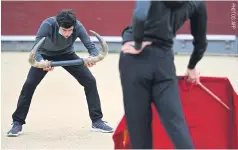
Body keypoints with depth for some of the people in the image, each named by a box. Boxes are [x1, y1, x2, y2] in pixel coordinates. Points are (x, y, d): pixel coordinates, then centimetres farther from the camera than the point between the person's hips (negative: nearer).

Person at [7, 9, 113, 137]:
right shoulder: (48, 24, -38)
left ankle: (97, 121, 3)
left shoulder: (78, 26, -31)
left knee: (90, 81, -9)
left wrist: (92, 57, -55)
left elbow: (91, 46, -32)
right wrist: (41, 61, -62)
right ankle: (17, 123, -1)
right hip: (46, 55, -2)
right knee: (29, 84, -15)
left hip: (67, 55, 2)